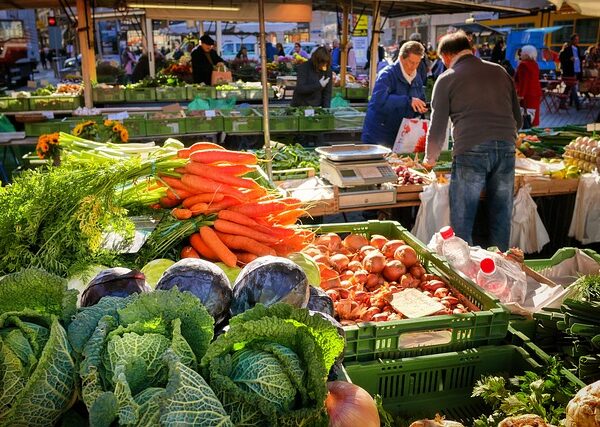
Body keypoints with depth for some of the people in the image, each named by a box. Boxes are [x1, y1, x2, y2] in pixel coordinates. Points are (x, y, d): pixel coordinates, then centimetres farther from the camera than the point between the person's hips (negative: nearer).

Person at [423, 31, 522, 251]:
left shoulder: (447, 79, 7)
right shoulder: (500, 71, 19)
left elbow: (437, 127, 6)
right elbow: (518, 118, 21)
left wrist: (430, 159, 21)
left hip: (471, 152, -4)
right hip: (506, 149, 5)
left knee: (461, 223, 6)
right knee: (501, 219, 14)